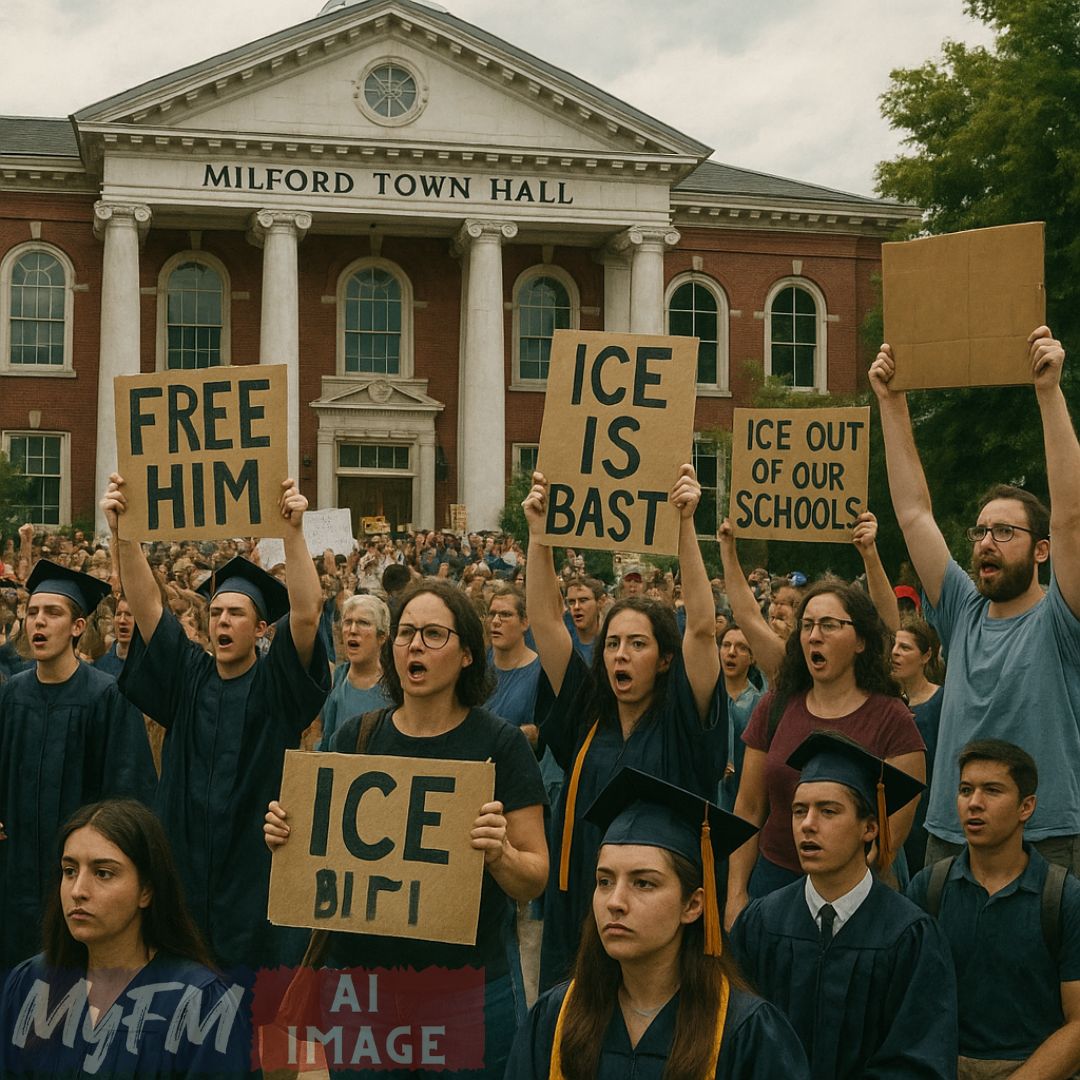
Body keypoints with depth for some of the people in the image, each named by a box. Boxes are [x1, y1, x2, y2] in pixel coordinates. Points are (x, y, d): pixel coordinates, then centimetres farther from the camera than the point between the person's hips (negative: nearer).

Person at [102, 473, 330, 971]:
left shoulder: (275, 684, -2)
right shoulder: (187, 678, 7)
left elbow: (305, 614, -18)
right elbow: (146, 606, -3)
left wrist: (293, 531, -29)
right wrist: (122, 532, -16)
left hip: (257, 871, -3)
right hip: (185, 870, 3)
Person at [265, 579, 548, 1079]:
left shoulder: (499, 743, -7)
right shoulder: (353, 737, 2)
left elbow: (535, 879, -7)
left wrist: (499, 854, -27)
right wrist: (285, 836, -11)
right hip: (358, 980, 3)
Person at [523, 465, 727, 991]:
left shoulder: (681, 722, -1)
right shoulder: (586, 714, 7)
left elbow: (701, 626, -13)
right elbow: (544, 619, 2)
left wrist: (685, 524, -20)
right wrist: (539, 532, -8)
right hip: (580, 911, 3)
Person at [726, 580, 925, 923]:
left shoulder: (891, 721, -7)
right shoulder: (774, 708, 3)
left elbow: (895, 828, -9)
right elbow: (748, 809, 5)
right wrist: (736, 895, 0)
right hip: (773, 878, 3)